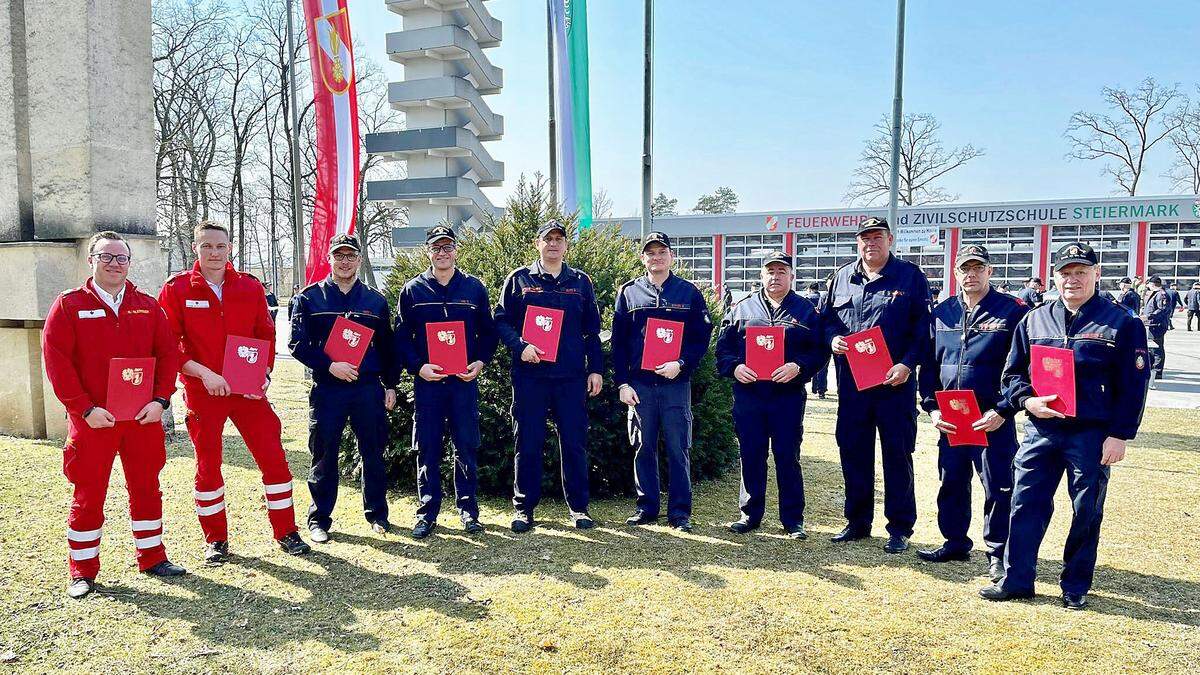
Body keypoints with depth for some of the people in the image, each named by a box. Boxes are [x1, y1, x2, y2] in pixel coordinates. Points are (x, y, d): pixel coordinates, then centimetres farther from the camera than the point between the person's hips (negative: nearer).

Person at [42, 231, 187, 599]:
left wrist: (160, 399, -6)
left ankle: (152, 557, 25)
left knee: (146, 489, 12)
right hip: (93, 419, -2)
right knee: (88, 495, 6)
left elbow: (167, 353, 6)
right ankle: (83, 571, 20)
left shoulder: (147, 305, 8)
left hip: (144, 417, 3)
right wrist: (85, 408, -14)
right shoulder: (69, 305, -1)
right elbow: (56, 360, -7)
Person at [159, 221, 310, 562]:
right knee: (208, 465, 9)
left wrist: (264, 374, -7)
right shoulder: (176, 289, -2)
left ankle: (286, 532, 16)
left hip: (249, 391, 2)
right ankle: (215, 540, 25)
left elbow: (266, 336, 8)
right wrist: (204, 373, -16)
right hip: (202, 392, -1)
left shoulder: (250, 287, 4)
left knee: (273, 458, 1)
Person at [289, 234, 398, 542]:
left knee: (373, 453, 8)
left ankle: (377, 513, 23)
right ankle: (319, 519, 19)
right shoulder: (308, 297, 3)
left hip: (368, 387, 2)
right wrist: (330, 366, -15)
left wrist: (390, 385, 8)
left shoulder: (376, 300, 10)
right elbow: (298, 343, -3)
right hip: (326, 389, -2)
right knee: (324, 456, 5)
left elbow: (386, 346, 13)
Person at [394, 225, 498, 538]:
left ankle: (468, 509, 18)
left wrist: (480, 362, -5)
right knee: (427, 449, 5)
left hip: (465, 380, 0)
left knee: (467, 447, 4)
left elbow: (488, 331, 10)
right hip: (426, 380, 0)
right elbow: (401, 337, 6)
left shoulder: (474, 287, 6)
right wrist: (418, 367, -8)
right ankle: (427, 512, 16)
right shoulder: (412, 290, 6)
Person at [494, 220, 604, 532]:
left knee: (574, 443, 5)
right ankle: (524, 508, 16)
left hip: (572, 377, 1)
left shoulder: (580, 281, 11)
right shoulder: (519, 280, 6)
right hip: (529, 375, -1)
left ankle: (579, 507, 17)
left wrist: (596, 369, 7)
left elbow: (592, 330, 13)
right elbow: (501, 321, 4)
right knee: (528, 444, 4)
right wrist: (520, 346, -13)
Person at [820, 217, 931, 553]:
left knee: (898, 454, 4)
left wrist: (907, 364, -15)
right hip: (851, 381, 4)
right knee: (853, 452, 10)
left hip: (895, 380, -4)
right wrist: (833, 338, -4)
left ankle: (900, 528, 16)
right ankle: (857, 522, 25)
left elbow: (923, 326, -4)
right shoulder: (843, 277, 11)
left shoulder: (910, 275, 0)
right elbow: (826, 317, 18)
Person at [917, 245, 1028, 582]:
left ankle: (998, 554, 18)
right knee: (951, 484, 14)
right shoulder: (942, 313, 9)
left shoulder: (1014, 312, -5)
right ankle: (955, 542, 30)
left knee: (998, 488, 3)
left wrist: (1003, 411, -15)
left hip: (994, 420, -4)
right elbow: (929, 364, 12)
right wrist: (932, 407, 1)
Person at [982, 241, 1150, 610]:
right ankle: (1016, 580, 15)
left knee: (1086, 513, 8)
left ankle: (1076, 586, 24)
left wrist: (1119, 435, -9)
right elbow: (1013, 372, 12)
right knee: (1025, 504, 4)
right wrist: (1027, 400, -8)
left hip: (1093, 436, -2)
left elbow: (1133, 385, -3)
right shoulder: (1034, 320, 8)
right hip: (1039, 431, 3)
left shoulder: (1122, 323, 0)